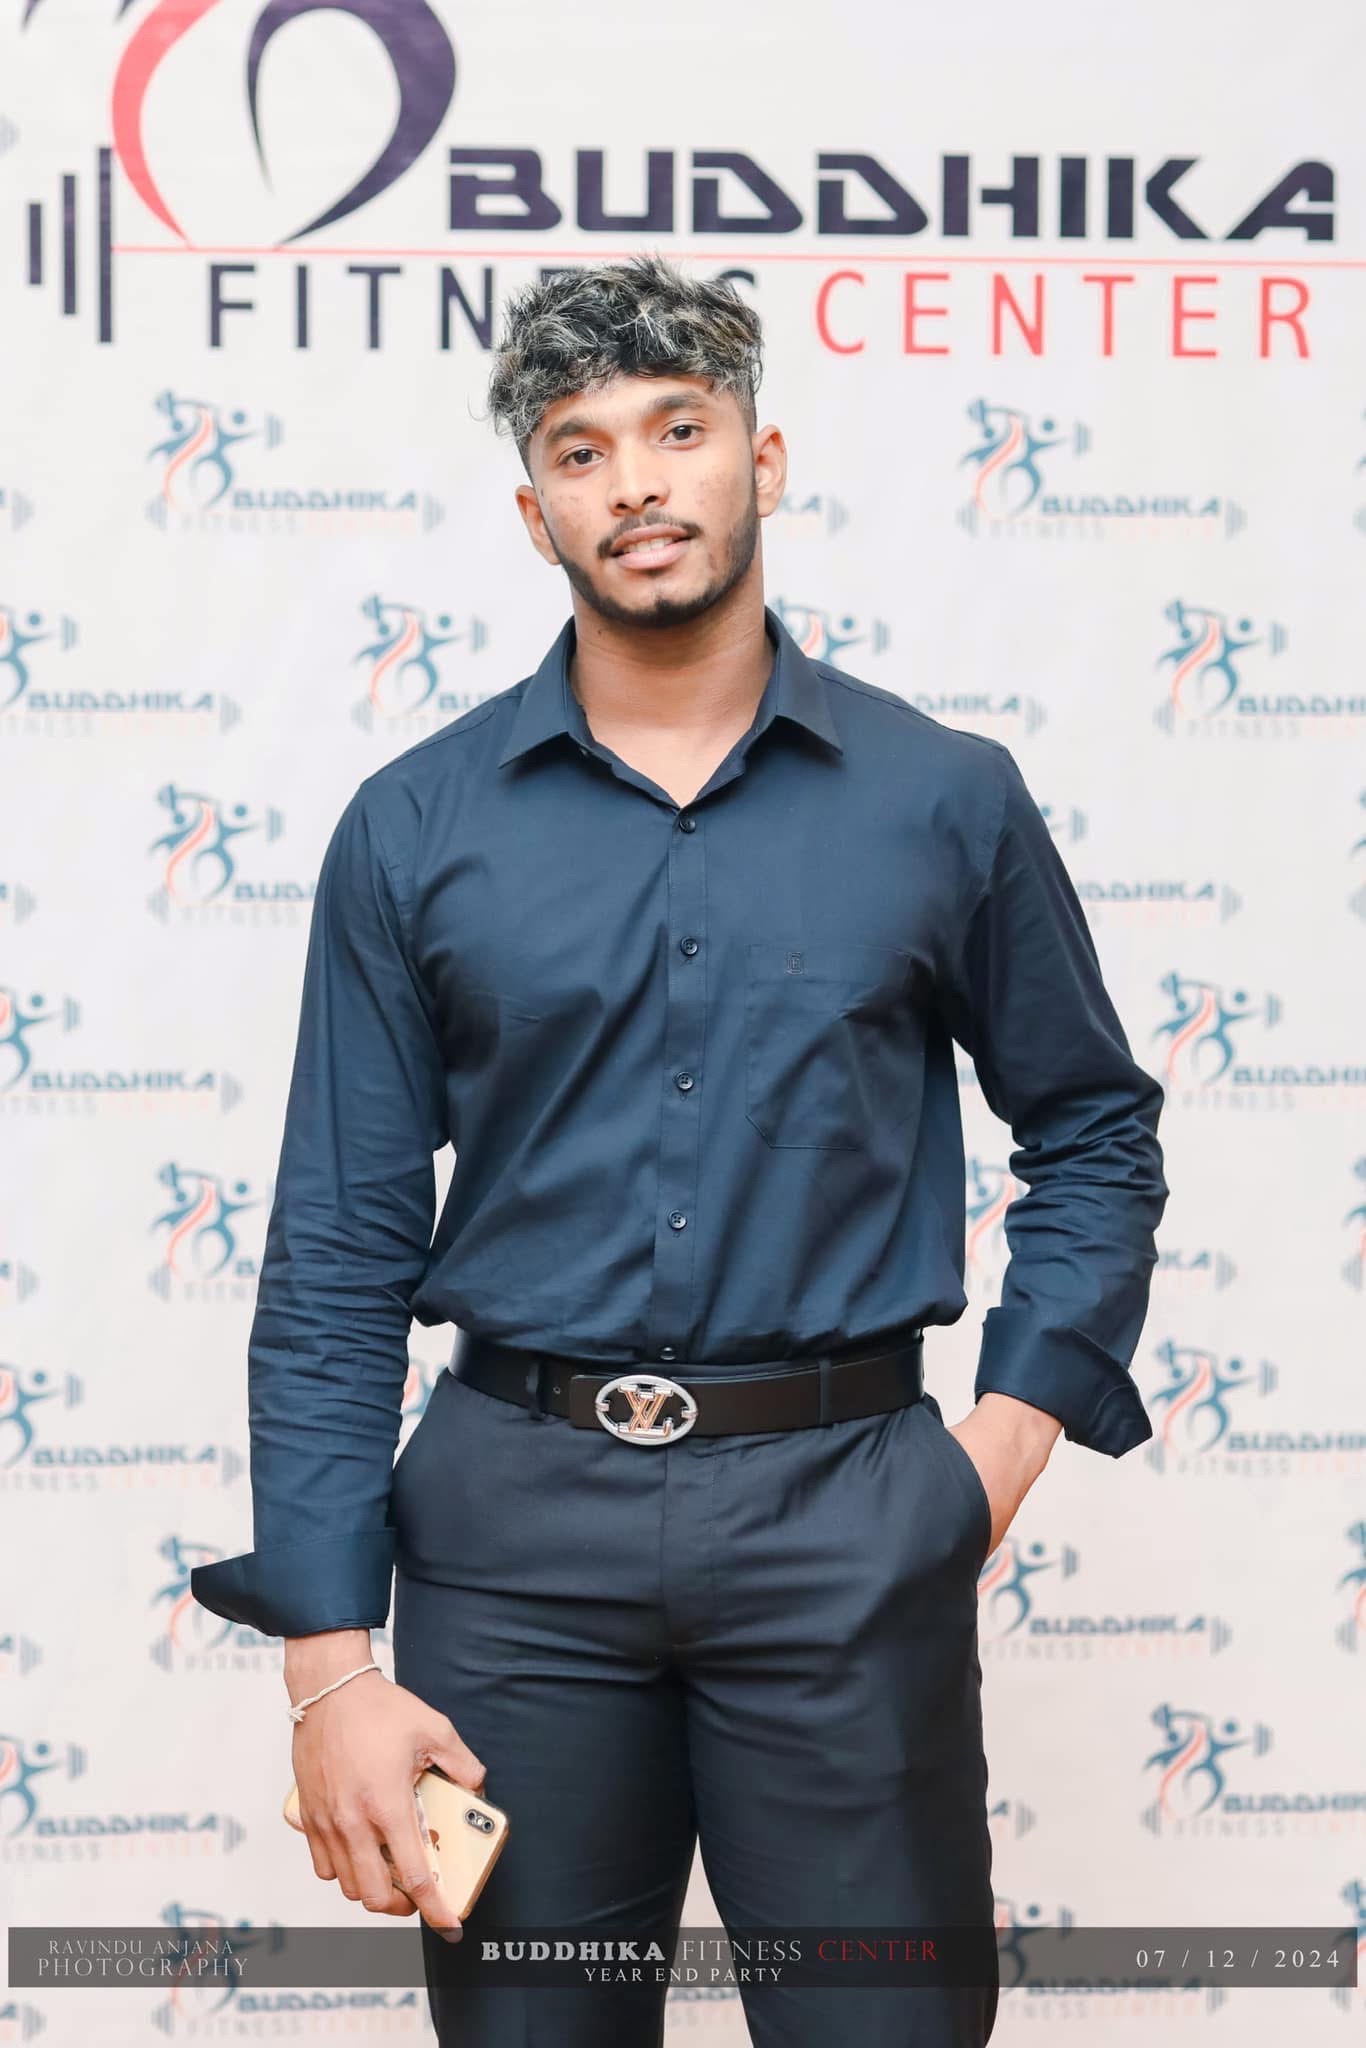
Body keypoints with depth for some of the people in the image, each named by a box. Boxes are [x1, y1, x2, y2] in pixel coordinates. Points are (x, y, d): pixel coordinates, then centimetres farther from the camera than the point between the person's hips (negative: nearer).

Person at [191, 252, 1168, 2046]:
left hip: (845, 1516, 0)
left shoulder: (944, 799, 2)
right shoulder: (416, 828, 1)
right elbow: (337, 1258, 1)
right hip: (517, 1519, 1)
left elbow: (1094, 1131, 14)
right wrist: (330, 1665, -5)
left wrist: (1010, 1433, 0)